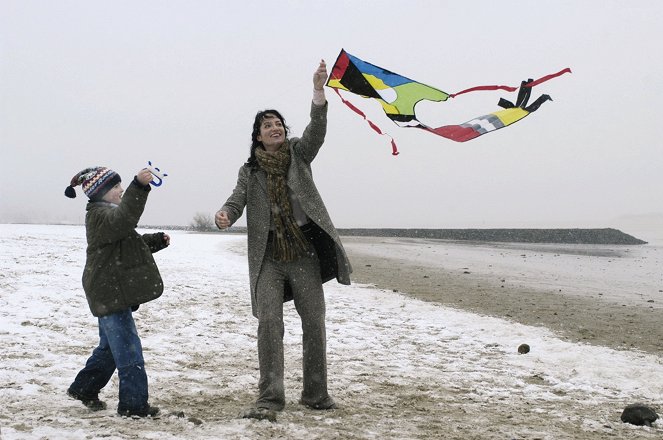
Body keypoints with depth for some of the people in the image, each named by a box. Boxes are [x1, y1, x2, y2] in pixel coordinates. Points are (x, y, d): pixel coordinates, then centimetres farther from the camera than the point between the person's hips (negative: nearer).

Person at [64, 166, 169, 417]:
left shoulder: (107, 214, 19)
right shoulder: (99, 215, -15)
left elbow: (133, 242, 26)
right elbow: (124, 219, -39)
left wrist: (158, 241, 10)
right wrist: (139, 186, -49)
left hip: (110, 294, 11)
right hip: (110, 293, -11)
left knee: (110, 347, 22)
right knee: (128, 349, -7)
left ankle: (83, 388, 34)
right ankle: (133, 404, -2)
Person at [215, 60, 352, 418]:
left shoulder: (298, 154, 6)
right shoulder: (249, 171, 9)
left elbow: (316, 129, -11)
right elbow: (235, 203, -1)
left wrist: (318, 89, -28)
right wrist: (223, 216, -27)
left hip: (305, 253, 0)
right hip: (269, 258, 0)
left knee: (314, 322, 3)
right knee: (269, 323, -12)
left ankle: (315, 394, 14)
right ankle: (269, 397, -10)